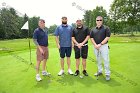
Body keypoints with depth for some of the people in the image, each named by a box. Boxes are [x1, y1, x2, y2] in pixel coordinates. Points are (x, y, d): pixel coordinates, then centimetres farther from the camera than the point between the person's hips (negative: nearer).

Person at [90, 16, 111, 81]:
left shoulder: (106, 28, -1)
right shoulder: (93, 29, 10)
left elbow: (107, 37, -8)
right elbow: (91, 38, 7)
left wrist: (100, 44, -15)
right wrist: (95, 45, -8)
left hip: (104, 46, -4)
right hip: (96, 46, 4)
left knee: (106, 60, -4)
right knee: (98, 60, 12)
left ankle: (107, 74, 5)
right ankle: (99, 71, 27)